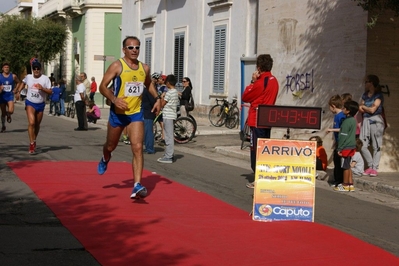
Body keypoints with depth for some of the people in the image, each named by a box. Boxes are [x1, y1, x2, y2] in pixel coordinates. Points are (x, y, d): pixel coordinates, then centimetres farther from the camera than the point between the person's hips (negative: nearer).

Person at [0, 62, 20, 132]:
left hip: (10, 96, -1)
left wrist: (15, 90, 5)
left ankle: (8, 115, 19)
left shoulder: (13, 76, -1)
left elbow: (18, 82, 17)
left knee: (11, 111, -19)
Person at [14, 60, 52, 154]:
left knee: (37, 124, 14)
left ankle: (34, 140, 37)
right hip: (30, 103, -1)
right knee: (31, 123, -18)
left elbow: (50, 92, -11)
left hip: (40, 104, 1)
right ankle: (32, 144, -18)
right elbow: (23, 82, 24)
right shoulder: (28, 77, 0)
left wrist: (42, 88, -27)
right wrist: (18, 91, 15)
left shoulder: (45, 78, -8)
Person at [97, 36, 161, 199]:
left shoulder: (144, 68, 3)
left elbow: (149, 84, 22)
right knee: (111, 146, 17)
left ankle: (137, 186, -17)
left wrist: (157, 98, 6)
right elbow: (102, 86, -12)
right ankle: (105, 160, 55)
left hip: (136, 113, 2)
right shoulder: (117, 66, -11)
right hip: (118, 112, -2)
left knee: (138, 147, -14)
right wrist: (114, 99, -28)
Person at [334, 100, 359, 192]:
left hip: (346, 147, -9)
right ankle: (350, 184, 18)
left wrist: (340, 148, -13)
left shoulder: (347, 122, -18)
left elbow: (343, 136, -18)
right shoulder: (353, 120, 11)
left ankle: (345, 185, 6)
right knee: (348, 166, 15)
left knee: (345, 166, -1)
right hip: (352, 146, 9)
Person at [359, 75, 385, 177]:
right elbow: (361, 109, 11)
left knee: (376, 146, -2)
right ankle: (370, 166, 11)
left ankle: (374, 168, 3)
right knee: (362, 145, -2)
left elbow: (372, 109, -10)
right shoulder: (365, 95, 16)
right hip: (366, 120, 6)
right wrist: (369, 109, -7)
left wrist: (363, 107, 4)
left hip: (376, 121, -6)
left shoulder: (379, 95, -4)